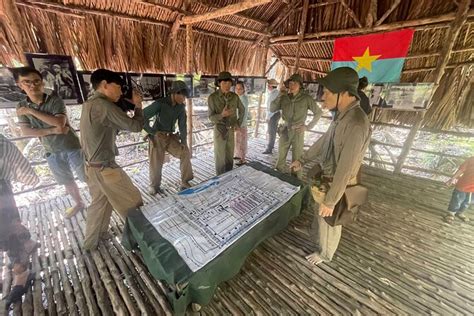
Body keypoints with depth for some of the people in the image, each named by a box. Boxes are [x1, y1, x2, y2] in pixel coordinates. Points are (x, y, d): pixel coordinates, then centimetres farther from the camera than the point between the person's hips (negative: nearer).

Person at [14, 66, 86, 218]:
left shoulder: (55, 100, -10)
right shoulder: (22, 107, 2)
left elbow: (60, 122, -25)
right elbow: (25, 132, -6)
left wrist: (31, 111, -19)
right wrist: (53, 131, -18)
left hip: (72, 147, -5)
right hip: (52, 152, 5)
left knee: (86, 177, 3)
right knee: (67, 181, 18)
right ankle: (79, 203, 36)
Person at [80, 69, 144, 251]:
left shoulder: (90, 104, 9)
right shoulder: (103, 106, -21)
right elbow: (135, 126, -20)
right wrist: (138, 105, -4)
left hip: (92, 165, 10)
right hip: (104, 168, -10)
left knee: (100, 202, 23)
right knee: (133, 202, 6)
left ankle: (91, 242, 38)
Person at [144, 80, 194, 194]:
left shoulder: (181, 106, -2)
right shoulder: (160, 103, -18)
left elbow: (182, 124, -1)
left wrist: (183, 141, -6)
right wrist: (152, 132, -15)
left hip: (171, 136, 5)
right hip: (157, 137, -4)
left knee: (185, 153, -9)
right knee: (156, 163, 0)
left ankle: (185, 182, 3)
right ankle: (154, 186, 26)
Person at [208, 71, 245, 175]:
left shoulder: (234, 96, -4)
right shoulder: (212, 97, -16)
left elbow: (242, 109, 13)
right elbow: (211, 118, -17)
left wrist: (239, 123, 7)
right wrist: (222, 115, -36)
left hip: (231, 130, 4)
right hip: (220, 131, -4)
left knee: (230, 156, 14)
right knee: (220, 158, 3)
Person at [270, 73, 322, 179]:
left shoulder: (306, 98, -5)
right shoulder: (284, 97, 3)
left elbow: (319, 112, 1)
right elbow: (272, 109, 2)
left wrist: (308, 126, -4)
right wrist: (279, 96, -7)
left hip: (298, 132, -3)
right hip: (285, 130, 3)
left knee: (297, 158, 1)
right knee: (281, 156, 9)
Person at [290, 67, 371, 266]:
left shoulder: (356, 124, -32)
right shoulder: (342, 115, 0)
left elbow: (345, 169, -30)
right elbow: (324, 141, 11)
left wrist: (330, 201, -24)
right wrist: (302, 160, 17)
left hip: (335, 185, -8)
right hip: (326, 178, 8)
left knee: (328, 221, 16)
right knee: (319, 213, 29)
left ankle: (325, 254, 43)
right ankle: (315, 235, 57)